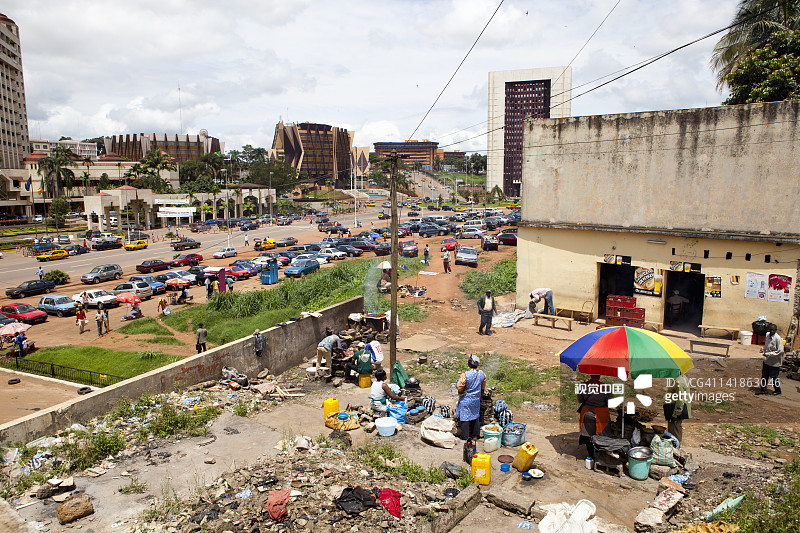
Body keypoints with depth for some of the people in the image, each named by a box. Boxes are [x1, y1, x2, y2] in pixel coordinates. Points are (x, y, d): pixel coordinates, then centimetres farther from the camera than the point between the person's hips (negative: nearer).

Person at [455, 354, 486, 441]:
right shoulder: (482, 374, -8)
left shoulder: (465, 375, -26)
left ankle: (465, 436, 15)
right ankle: (475, 435, 29)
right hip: (476, 399, 5)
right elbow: (483, 387, 6)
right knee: (475, 416, 20)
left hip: (466, 400, -5)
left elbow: (459, 387, -17)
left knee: (465, 417, 7)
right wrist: (480, 396, 22)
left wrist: (461, 393, 6)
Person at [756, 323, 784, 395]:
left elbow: (780, 351, -22)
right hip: (766, 360, 7)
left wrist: (768, 354, -22)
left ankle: (778, 390, 28)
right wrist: (763, 349, 2)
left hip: (775, 362, -7)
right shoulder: (767, 334, 1)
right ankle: (763, 389, 26)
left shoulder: (778, 338, -21)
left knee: (774, 377, 7)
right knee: (764, 376, 14)